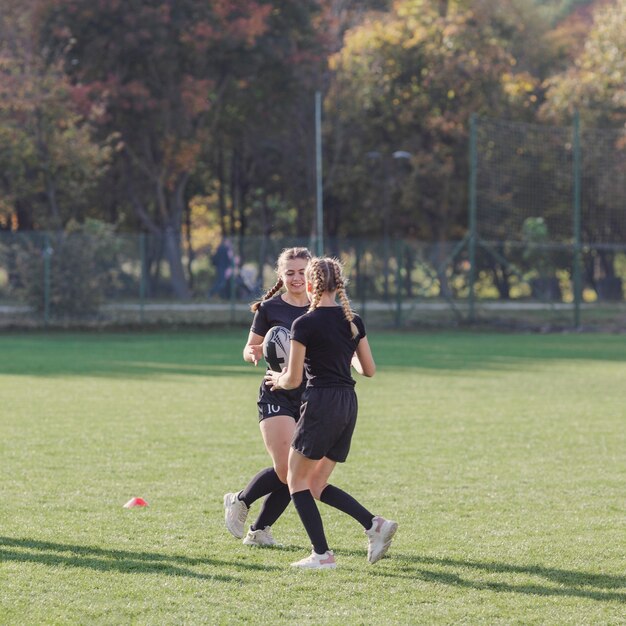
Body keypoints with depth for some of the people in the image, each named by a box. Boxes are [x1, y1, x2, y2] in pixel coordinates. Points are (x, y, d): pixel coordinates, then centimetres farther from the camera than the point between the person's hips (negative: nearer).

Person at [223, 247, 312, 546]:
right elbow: (249, 350, 4)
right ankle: (239, 502, 11)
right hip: (277, 395, -4)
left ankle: (259, 531, 16)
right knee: (286, 470, -15)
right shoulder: (269, 309, -1)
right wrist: (256, 352, -18)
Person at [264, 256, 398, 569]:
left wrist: (277, 379, 14)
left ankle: (322, 554, 0)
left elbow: (293, 380, -8)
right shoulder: (353, 321, 8)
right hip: (348, 404, 7)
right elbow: (369, 369, 14)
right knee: (317, 485, 15)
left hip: (321, 404, -7)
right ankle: (375, 524, -2)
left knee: (297, 480, 8)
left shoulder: (305, 324, -11)